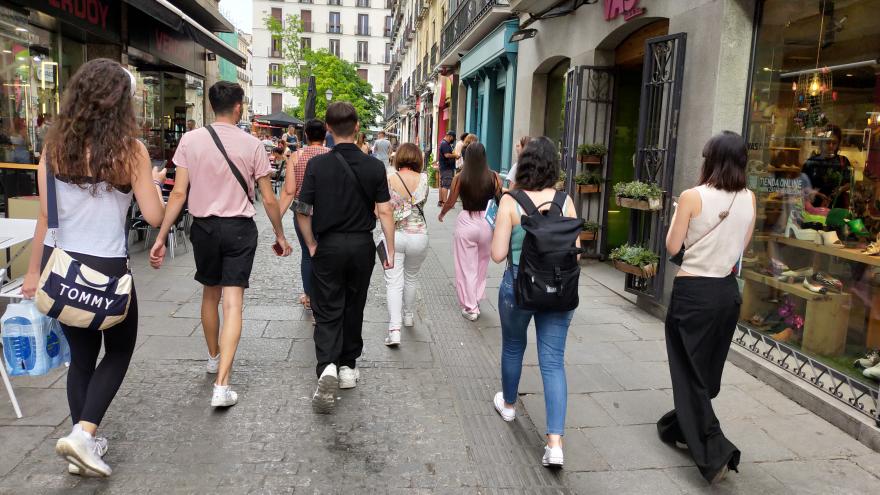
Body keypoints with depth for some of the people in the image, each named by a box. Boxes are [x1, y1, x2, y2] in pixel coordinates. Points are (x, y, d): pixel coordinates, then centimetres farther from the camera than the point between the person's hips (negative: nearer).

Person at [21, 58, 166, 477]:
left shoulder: (55, 146, -2)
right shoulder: (130, 150, -13)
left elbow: (45, 216, 0)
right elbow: (154, 216, -12)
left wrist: (33, 271, 8)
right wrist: (153, 182, 7)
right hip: (106, 268, -4)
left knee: (81, 355, 19)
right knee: (119, 351, 18)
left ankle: (83, 444, 28)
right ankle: (83, 434, 3)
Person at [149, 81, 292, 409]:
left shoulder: (191, 140, -2)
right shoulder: (252, 145, -5)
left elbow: (178, 193, -5)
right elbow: (269, 200, -2)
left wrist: (161, 238, -1)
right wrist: (280, 235, 11)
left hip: (204, 227, 2)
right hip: (240, 229, -2)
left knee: (210, 295, 22)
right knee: (233, 305, -3)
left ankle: (214, 357, 42)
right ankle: (222, 385, -11)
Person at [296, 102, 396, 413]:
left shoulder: (317, 165, -7)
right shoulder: (374, 166, -4)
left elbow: (302, 212, -7)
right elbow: (384, 211, -5)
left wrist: (311, 245, 6)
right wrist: (390, 250, 1)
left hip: (328, 247, -1)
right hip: (362, 246, 2)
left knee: (327, 312, 4)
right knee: (353, 308, 16)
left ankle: (327, 366, -16)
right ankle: (348, 367, 27)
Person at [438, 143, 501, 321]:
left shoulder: (460, 178, -7)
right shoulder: (494, 177, -5)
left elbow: (450, 202, 1)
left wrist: (441, 214, 21)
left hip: (466, 222, -2)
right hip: (487, 222, 2)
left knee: (466, 267, 9)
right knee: (481, 265, 21)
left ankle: (470, 307, 14)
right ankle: (477, 299, 32)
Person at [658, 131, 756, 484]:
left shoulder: (693, 197, -14)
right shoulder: (748, 199, 0)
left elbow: (672, 247, -7)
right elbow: (742, 246, 12)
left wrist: (678, 215, 6)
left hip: (693, 292, -6)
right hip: (728, 291, 6)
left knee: (690, 372, 4)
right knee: (707, 370, 19)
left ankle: (715, 452, -1)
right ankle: (678, 427, 37)